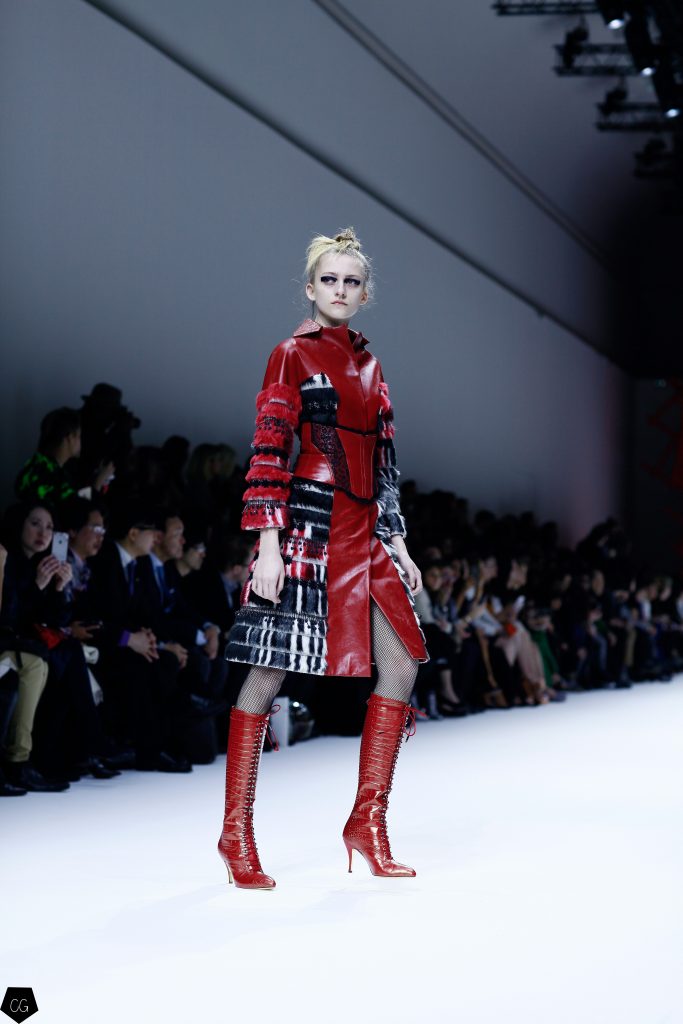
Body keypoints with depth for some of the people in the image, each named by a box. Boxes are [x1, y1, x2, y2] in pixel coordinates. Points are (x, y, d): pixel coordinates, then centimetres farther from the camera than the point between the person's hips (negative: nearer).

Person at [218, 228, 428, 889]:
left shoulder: (369, 365, 19)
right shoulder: (293, 355, -1)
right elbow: (268, 453, -8)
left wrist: (397, 545, 15)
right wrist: (268, 544, -16)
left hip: (363, 535, 7)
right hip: (307, 526, -7)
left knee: (402, 663, -2)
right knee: (268, 674, -4)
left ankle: (368, 821, 6)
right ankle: (236, 832, 3)